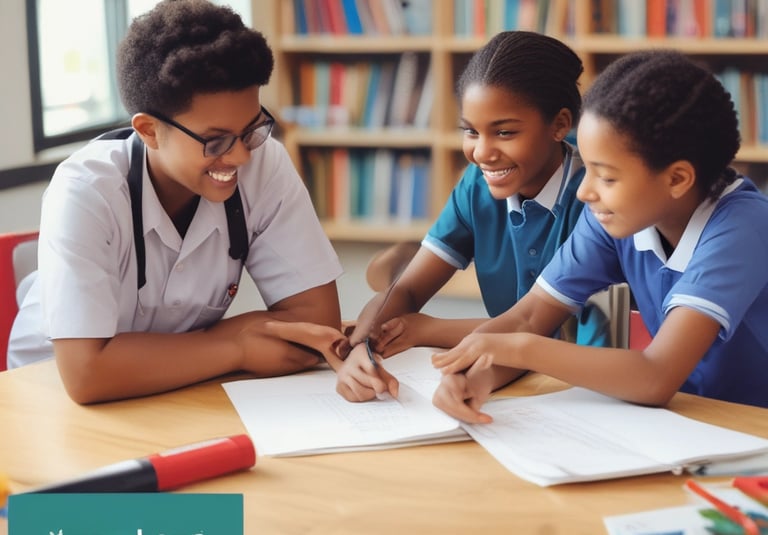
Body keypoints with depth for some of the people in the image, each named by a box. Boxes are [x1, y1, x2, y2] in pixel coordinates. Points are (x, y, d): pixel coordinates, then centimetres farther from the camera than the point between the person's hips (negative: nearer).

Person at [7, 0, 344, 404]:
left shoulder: (266, 165, -16)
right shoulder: (84, 193, -25)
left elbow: (320, 322, -13)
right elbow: (87, 373, -32)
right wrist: (236, 346, -23)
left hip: (184, 392, 3)